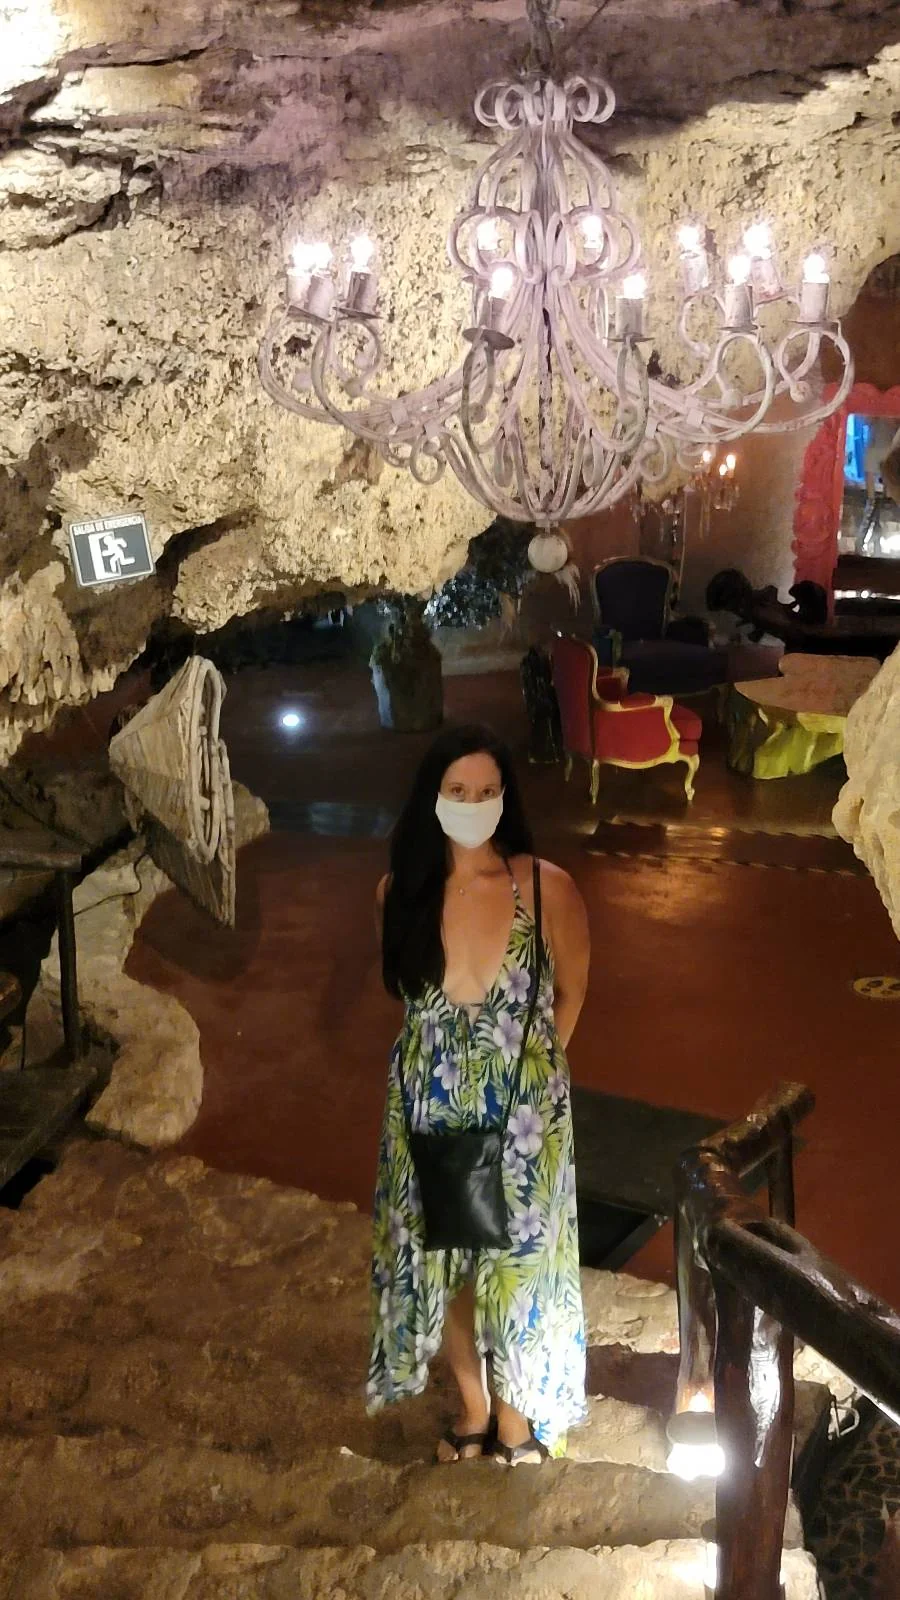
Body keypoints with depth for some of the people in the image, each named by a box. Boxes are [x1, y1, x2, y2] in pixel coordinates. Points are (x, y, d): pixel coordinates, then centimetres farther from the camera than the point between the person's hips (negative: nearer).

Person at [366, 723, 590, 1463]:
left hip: (523, 1113, -2)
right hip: (430, 1110, 3)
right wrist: (451, 1059, 10)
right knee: (438, 1261, 18)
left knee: (519, 1263, 14)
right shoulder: (401, 892, -9)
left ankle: (517, 1413, 39)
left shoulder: (547, 888, -17)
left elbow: (571, 992, 0)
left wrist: (526, 1063, 8)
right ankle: (472, 1404, 43)